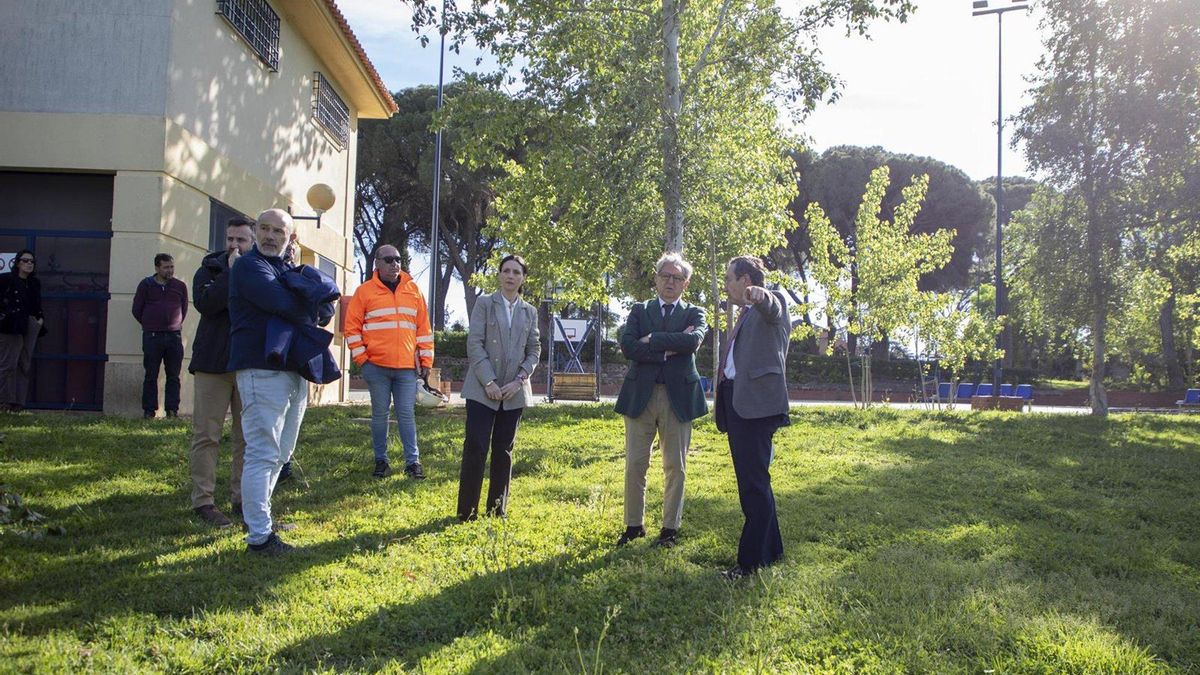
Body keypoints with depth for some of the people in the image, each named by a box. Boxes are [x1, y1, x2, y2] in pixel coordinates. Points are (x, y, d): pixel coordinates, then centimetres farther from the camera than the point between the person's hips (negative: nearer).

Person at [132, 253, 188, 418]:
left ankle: (172, 410, 5)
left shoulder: (180, 286, 9)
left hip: (174, 336, 2)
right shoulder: (146, 285, 5)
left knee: (173, 376, 1)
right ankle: (149, 411, 6)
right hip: (152, 337, -1)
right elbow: (137, 310, 10)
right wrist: (149, 325, 13)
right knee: (151, 376, 1)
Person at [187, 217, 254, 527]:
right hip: (213, 363, -1)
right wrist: (231, 273, -14)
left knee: (248, 437, 6)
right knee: (207, 435, -1)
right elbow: (204, 302, -15)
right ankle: (203, 501, 4)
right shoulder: (209, 269, 6)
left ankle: (242, 499, 15)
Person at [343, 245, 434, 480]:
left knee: (406, 414, 2)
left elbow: (424, 328, 10)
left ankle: (413, 461, 7)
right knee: (380, 414, 6)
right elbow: (352, 328, 3)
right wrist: (361, 358, -4)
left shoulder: (413, 290, 9)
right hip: (376, 366, -1)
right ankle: (381, 460, 15)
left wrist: (426, 361, 6)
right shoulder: (365, 291, 2)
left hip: (407, 367, 1)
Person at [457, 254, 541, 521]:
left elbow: (534, 350, 9)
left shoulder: (530, 312, 12)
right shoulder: (484, 304, 2)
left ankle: (497, 510, 15)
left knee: (504, 451, 8)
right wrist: (489, 382, -13)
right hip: (482, 389, -3)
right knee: (475, 448, -6)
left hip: (514, 391, 3)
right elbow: (474, 343, -6)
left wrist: (519, 380, -6)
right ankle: (467, 512, 0)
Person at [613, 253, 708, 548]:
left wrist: (652, 340, -11)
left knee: (675, 466, 4)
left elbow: (693, 340, -15)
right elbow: (627, 346, -6)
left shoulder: (694, 314, 9)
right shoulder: (639, 311, 11)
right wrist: (668, 349, -13)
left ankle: (670, 528, 14)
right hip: (640, 394, 1)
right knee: (635, 465, 4)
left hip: (678, 396, -1)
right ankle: (633, 526, 16)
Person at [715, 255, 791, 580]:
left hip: (757, 403, -10)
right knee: (751, 481, 16)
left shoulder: (772, 301, -3)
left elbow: (773, 310, -29)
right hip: (737, 403, 10)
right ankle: (771, 549, 27)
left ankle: (753, 559, -4)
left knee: (754, 482, -9)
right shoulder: (745, 314, 24)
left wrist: (761, 297, -51)